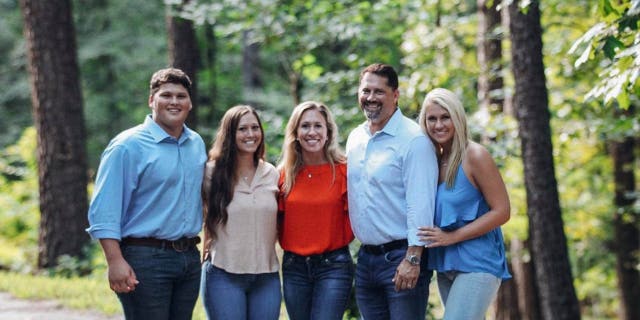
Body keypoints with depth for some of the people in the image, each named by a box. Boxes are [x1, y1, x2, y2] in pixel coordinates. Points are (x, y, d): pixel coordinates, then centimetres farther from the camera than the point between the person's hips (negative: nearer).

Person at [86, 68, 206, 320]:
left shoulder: (197, 144, 13)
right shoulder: (128, 146, -9)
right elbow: (104, 209, -14)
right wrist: (115, 261, -22)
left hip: (190, 258, 7)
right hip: (145, 259, -7)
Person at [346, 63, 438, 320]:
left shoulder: (413, 140, -11)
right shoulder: (355, 139, 13)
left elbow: (420, 204, -16)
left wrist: (412, 259, -21)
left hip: (400, 257, -7)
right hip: (366, 257, 7)